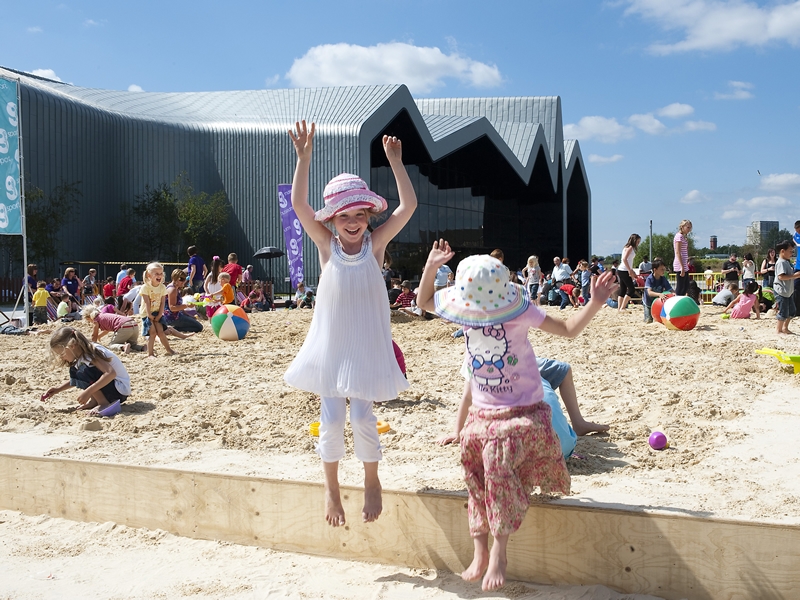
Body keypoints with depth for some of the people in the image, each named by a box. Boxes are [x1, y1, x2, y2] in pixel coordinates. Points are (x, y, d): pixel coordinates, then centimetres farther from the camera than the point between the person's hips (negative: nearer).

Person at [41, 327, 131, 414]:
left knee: (83, 373, -23)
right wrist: (57, 390, 14)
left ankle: (103, 403, -15)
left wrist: (88, 391, -35)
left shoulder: (90, 353, -19)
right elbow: (75, 379, 26)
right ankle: (95, 401, 3)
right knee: (75, 371, 9)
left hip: (120, 389, -10)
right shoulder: (82, 354, 9)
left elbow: (111, 373, -34)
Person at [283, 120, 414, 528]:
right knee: (331, 420, 3)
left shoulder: (376, 243, -5)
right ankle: (331, 489, 23)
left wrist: (395, 161, -20)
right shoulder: (327, 245, -5)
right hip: (330, 343, 1)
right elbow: (299, 205, -17)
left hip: (366, 345, -1)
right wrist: (304, 158, -26)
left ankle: (371, 482, 22)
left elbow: (408, 206, -15)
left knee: (362, 417, -2)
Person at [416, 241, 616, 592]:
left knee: (498, 456, -28)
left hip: (524, 411, -5)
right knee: (476, 471, -8)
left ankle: (499, 551, -18)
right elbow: (424, 301, 13)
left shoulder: (518, 310, -14)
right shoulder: (465, 309, -3)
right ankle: (480, 552, 7)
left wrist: (595, 303, -21)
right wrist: (430, 266, -3)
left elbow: (568, 329, -7)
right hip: (482, 412, 5)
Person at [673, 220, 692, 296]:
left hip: (684, 265, 10)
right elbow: (678, 253, -17)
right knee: (680, 287, -8)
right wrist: (682, 267, -21)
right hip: (680, 265, -10)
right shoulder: (679, 236, -11)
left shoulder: (684, 237, 18)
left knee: (686, 286, 12)